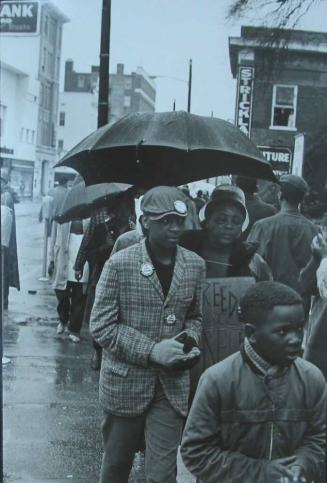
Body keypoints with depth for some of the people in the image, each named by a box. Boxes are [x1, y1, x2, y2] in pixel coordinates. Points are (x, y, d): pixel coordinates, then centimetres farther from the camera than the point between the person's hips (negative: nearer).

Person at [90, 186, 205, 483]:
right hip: (126, 381, -2)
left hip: (172, 385, 2)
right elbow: (101, 325, -10)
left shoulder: (195, 265, 1)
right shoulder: (120, 264, -11)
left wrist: (189, 341, -8)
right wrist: (151, 350, -19)